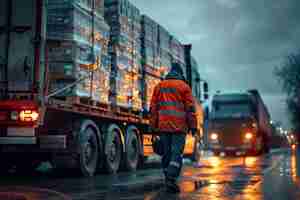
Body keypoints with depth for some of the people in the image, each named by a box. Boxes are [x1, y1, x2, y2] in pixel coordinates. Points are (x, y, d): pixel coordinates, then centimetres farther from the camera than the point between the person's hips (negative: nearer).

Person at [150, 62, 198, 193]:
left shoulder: (159, 86, 14)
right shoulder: (184, 86, 4)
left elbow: (153, 108, 10)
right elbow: (190, 108, -3)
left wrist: (153, 127, 12)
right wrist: (193, 126, -1)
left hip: (163, 126, 4)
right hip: (179, 126, -3)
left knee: (166, 153, 10)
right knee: (177, 153, -4)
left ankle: (168, 181, 13)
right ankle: (171, 179, -17)